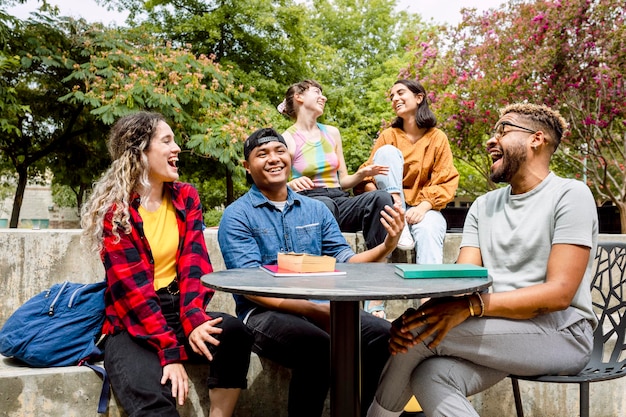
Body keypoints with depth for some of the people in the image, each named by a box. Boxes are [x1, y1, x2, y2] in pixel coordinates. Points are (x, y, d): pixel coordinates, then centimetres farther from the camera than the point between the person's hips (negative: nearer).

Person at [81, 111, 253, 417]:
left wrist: (192, 318, -24)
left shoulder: (185, 197, 5)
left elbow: (195, 262, -5)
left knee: (234, 333, -26)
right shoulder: (114, 209, -8)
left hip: (178, 311, 4)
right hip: (132, 323, -4)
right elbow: (131, 285, -15)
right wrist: (169, 352, -22)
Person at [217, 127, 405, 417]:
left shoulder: (316, 210, 14)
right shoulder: (237, 216, -1)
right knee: (319, 345, -33)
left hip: (319, 308, 5)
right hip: (264, 314, -4)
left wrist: (386, 246, -10)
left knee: (382, 333, -18)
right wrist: (313, 310, -21)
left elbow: (345, 263, 10)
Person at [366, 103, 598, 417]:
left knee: (422, 332, -24)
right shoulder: (483, 206, 13)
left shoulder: (570, 195, -5)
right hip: (502, 330, 5)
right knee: (428, 377, -28)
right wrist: (420, 315, -20)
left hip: (562, 333, -4)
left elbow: (558, 293, -16)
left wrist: (471, 306, -28)